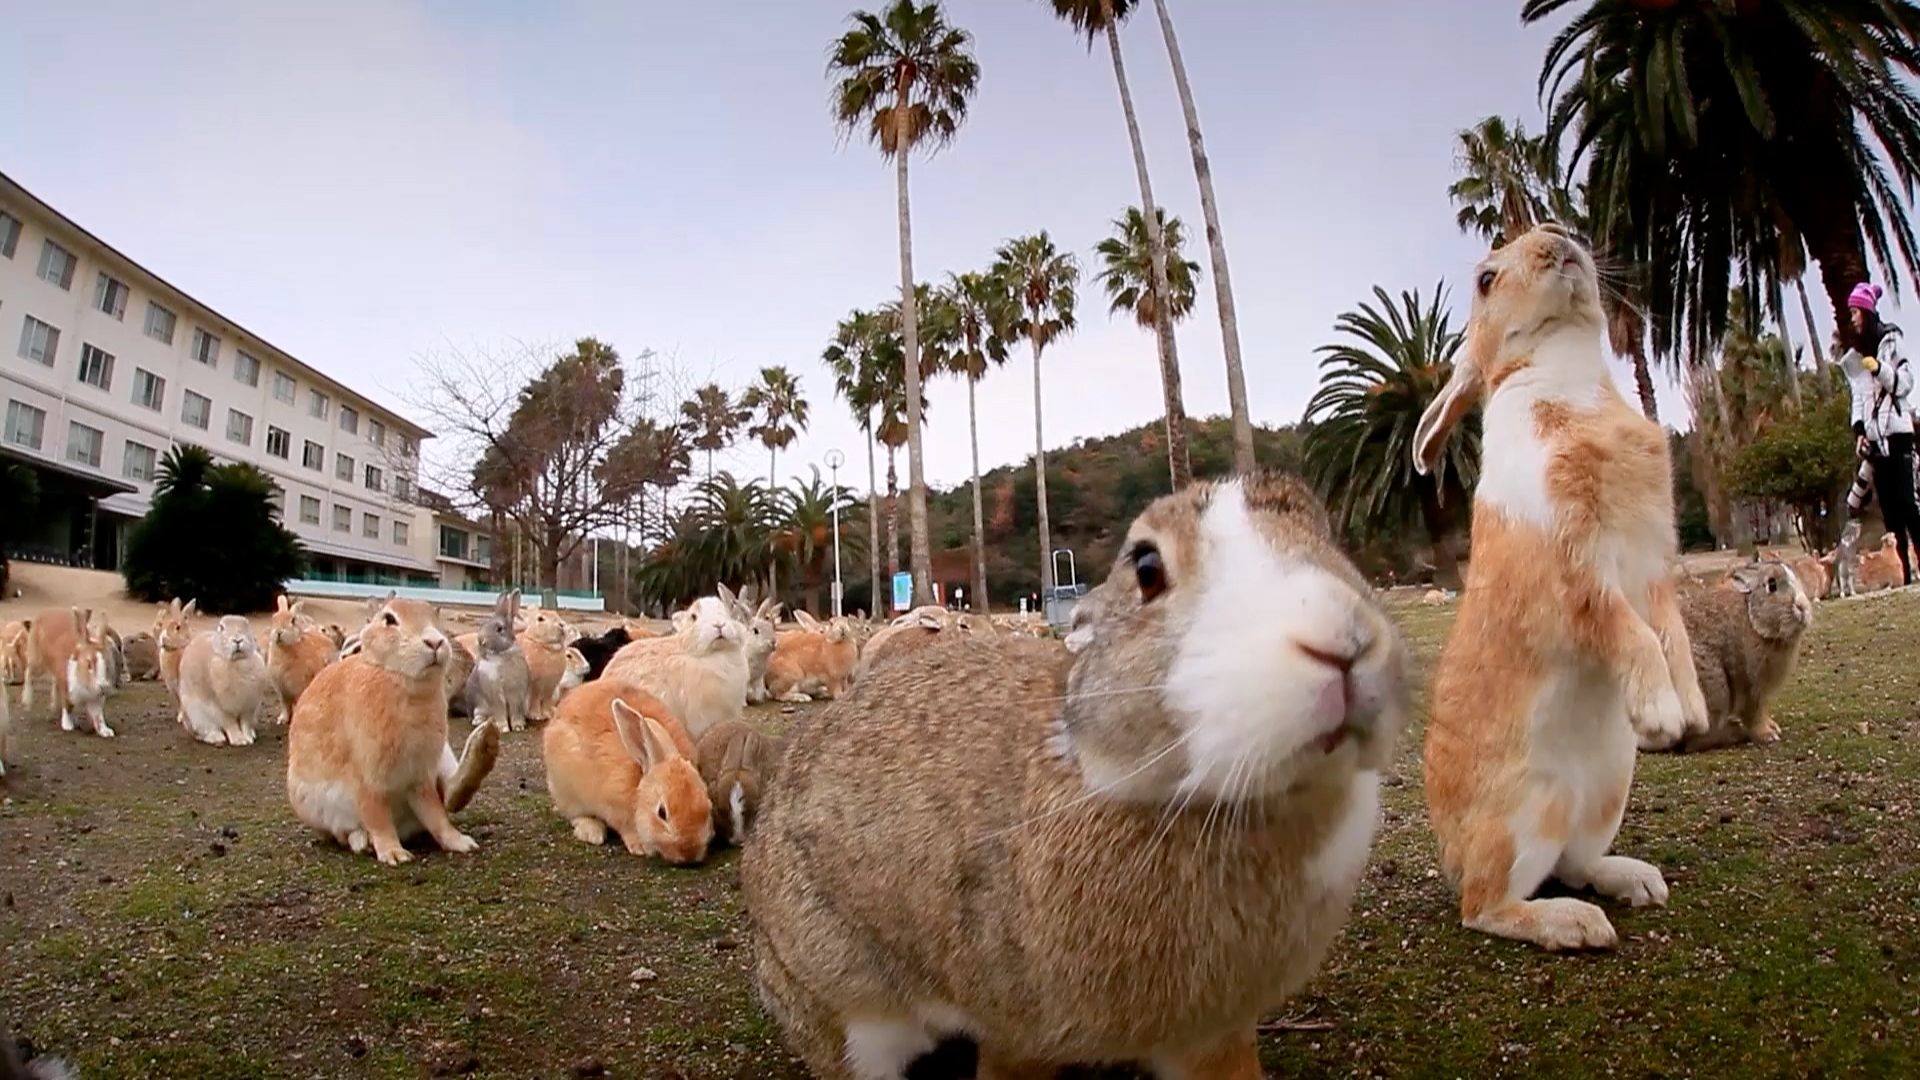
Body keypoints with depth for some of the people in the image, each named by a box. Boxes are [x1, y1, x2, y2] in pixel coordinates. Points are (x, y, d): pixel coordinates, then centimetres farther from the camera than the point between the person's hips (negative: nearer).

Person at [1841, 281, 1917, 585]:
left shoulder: (1890, 341, 1)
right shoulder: (1854, 357, 16)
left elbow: (1905, 383, -4)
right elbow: (1857, 397, 14)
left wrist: (1879, 368, -20)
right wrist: (1858, 430, 2)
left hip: (1896, 432, -5)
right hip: (1873, 437, 5)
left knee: (1904, 500, -12)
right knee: (1888, 507, 2)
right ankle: (1905, 572, 3)